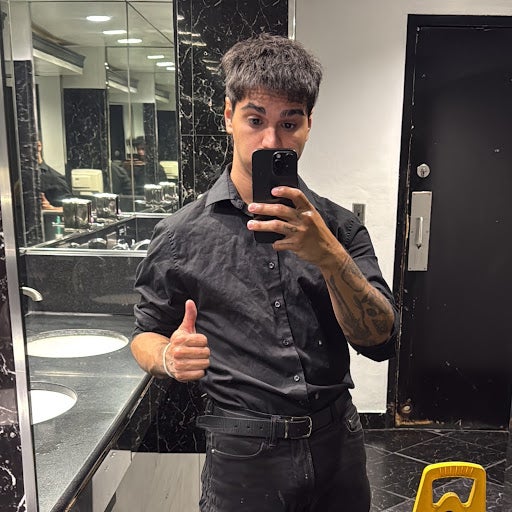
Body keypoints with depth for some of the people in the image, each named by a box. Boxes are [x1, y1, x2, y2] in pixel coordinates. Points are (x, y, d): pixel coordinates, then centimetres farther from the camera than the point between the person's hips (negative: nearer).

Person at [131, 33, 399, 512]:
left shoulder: (338, 226, -3)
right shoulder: (182, 234, -8)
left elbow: (380, 342, -11)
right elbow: (146, 333, 3)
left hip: (337, 443, 3)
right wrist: (169, 357, -20)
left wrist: (330, 256, -26)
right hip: (243, 453, -2)